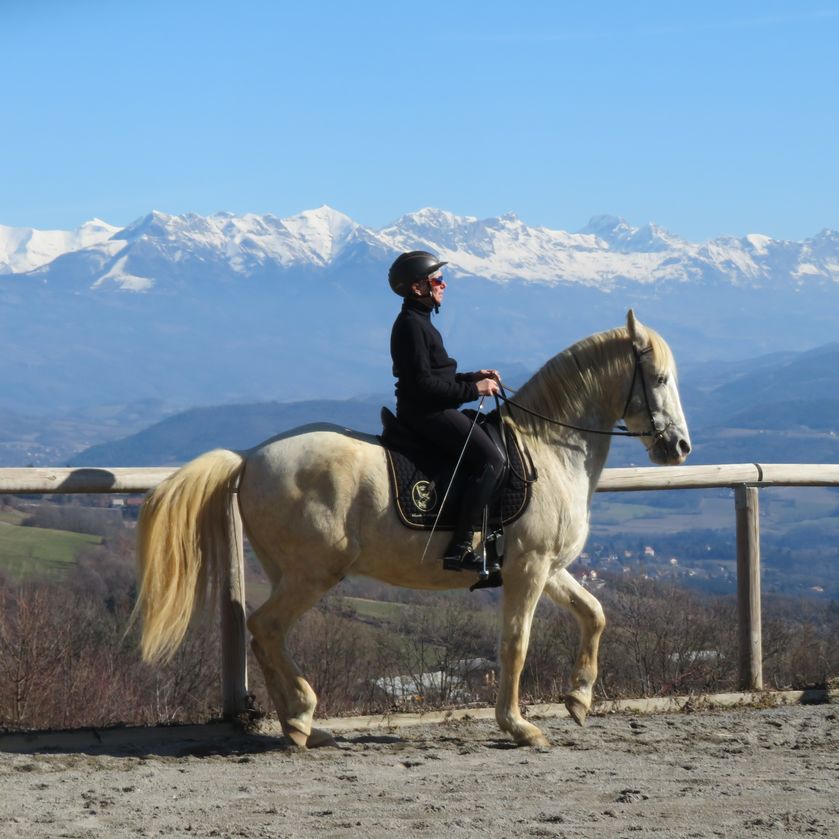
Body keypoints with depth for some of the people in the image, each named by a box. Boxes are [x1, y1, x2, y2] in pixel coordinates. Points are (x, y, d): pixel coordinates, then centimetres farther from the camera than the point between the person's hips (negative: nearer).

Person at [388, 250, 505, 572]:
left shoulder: (419, 322, 18)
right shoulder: (411, 325, -15)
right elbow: (423, 383, -21)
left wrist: (474, 377, 12)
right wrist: (473, 390, -17)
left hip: (430, 412, 11)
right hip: (426, 413, -11)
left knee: (494, 436, 18)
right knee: (490, 460, -19)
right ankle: (459, 549, -24)